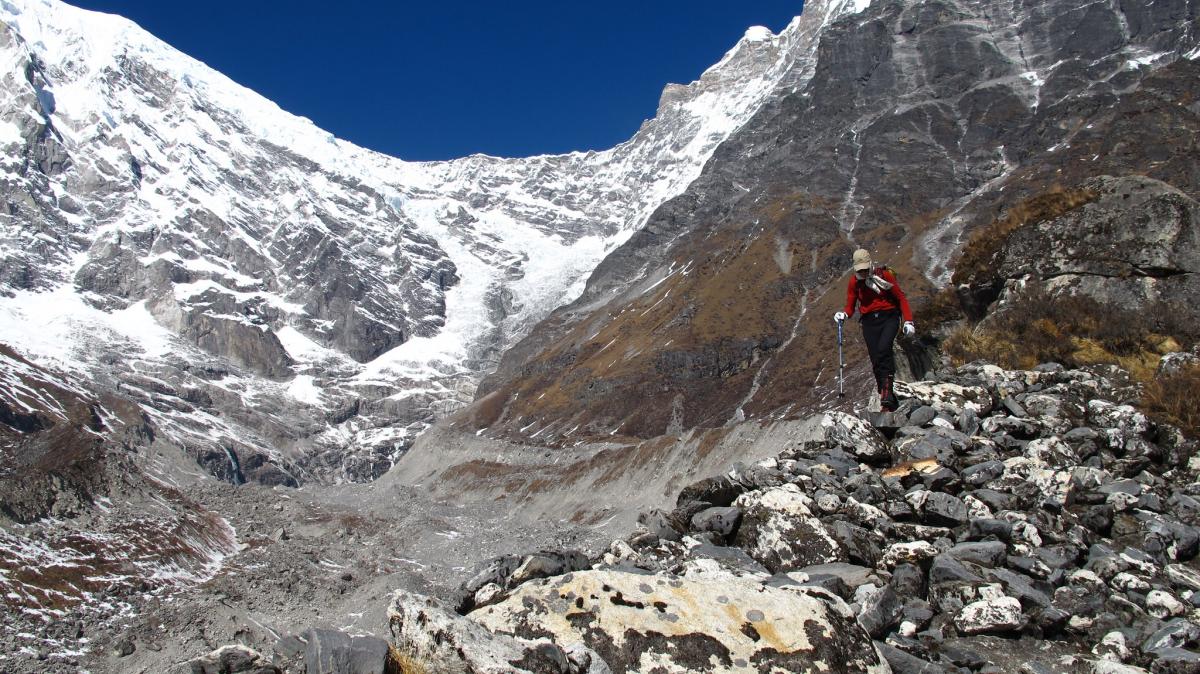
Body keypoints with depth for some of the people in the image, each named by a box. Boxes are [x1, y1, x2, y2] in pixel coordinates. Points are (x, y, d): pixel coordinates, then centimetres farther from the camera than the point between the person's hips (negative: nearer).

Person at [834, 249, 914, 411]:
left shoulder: (885, 275, -3)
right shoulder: (854, 282, 5)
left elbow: (901, 298, 1)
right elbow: (850, 306, 9)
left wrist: (908, 321, -8)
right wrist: (844, 314, -15)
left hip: (889, 317, -3)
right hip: (869, 321, 3)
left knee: (883, 349, -28)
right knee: (876, 361, -6)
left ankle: (886, 389, -29)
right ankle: (888, 398, 1)